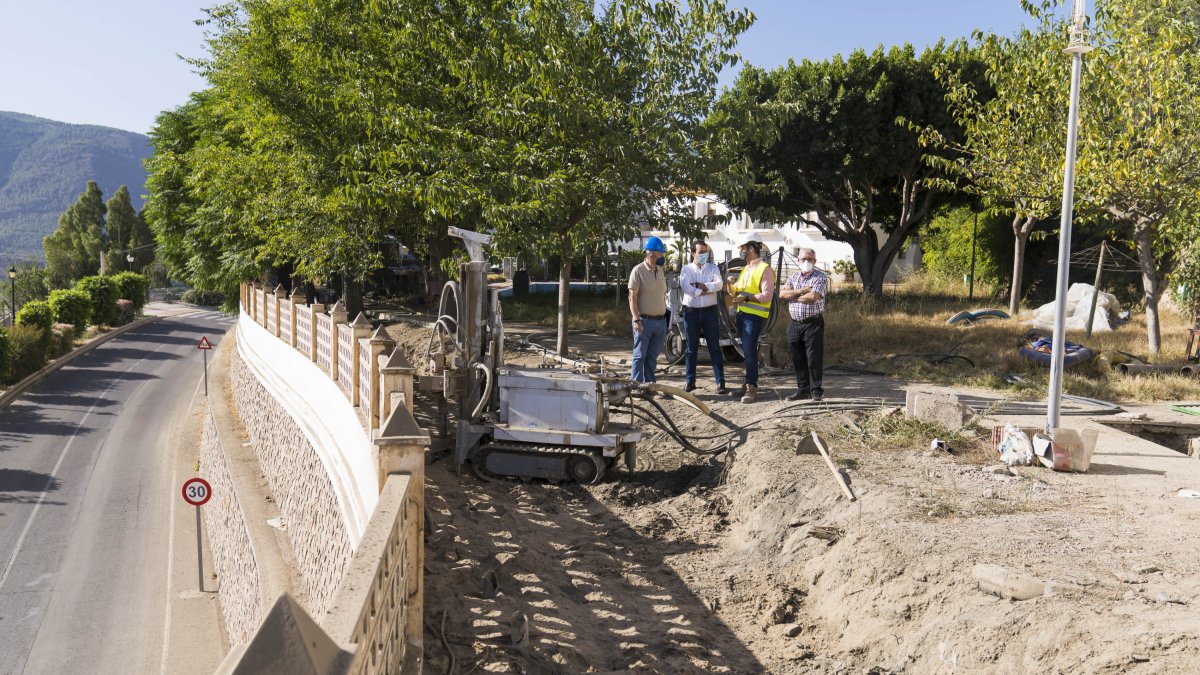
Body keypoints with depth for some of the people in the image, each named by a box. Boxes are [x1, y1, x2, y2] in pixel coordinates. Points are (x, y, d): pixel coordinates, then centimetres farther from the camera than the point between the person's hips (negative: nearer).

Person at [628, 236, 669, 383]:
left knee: (652, 357, 11)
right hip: (644, 321, -6)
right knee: (640, 356, -2)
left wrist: (665, 317, 17)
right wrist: (636, 320, -19)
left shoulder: (661, 271, 12)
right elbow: (632, 297, -12)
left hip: (661, 321, 6)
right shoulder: (638, 271, -9)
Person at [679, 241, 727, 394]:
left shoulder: (713, 268, 8)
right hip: (691, 312, 0)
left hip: (710, 311, 0)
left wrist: (701, 285, -15)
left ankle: (720, 382, 1)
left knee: (715, 348, 0)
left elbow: (719, 284, -9)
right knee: (691, 349, 7)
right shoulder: (686, 269, 4)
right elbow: (685, 287, -14)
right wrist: (707, 290, -12)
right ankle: (689, 381, 16)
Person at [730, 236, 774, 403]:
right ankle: (751, 382, 22)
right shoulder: (746, 269, 17)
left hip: (755, 316, -8)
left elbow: (766, 296, -18)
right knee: (747, 350, 13)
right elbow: (737, 291, 22)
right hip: (742, 314, 8)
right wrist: (732, 285, 2)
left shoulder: (765, 269, -10)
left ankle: (752, 388, -10)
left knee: (750, 351, -12)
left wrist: (746, 297, -25)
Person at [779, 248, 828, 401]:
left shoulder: (821, 277, -3)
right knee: (797, 359, 8)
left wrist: (794, 296, -4)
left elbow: (813, 296, -18)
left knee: (814, 358, -4)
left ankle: (816, 390, 4)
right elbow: (782, 293, -1)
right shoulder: (793, 277, 14)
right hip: (795, 324, 5)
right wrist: (802, 291, -11)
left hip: (813, 323, -5)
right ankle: (803, 389, 16)